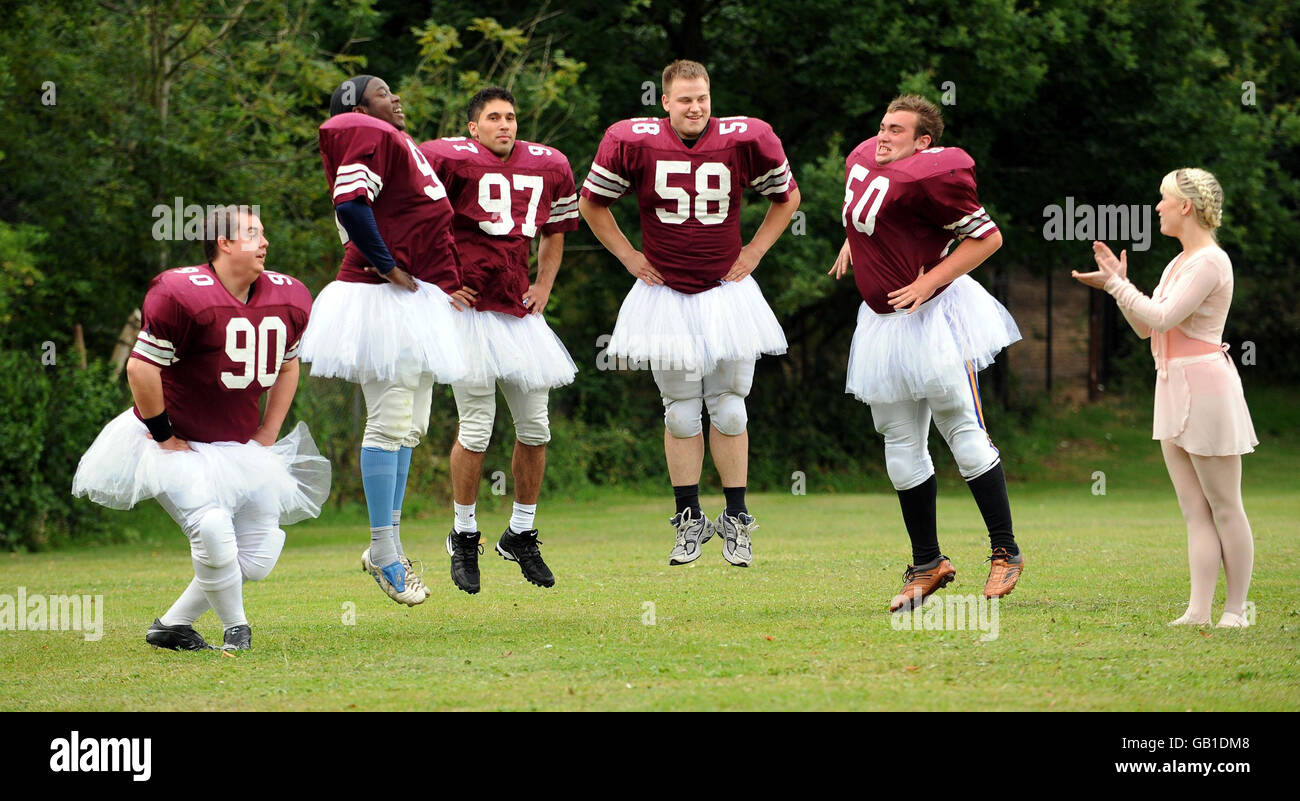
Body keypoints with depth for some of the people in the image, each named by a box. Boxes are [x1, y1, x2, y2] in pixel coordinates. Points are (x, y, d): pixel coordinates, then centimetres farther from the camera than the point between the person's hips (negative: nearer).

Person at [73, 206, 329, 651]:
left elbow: (287, 365, 18)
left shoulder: (287, 299, 1)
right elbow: (140, 368, -19)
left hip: (243, 447, 7)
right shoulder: (184, 295, -22)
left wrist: (268, 434, 10)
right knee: (212, 528, -27)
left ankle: (172, 625, 17)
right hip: (178, 443, -7)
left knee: (259, 558, 0)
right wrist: (165, 437, -14)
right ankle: (236, 629, -4)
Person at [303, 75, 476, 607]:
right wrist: (387, 266, -19)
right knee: (390, 422, -9)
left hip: (417, 299, 10)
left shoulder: (399, 142, 21)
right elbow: (351, 206, -25)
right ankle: (385, 553, -6)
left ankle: (387, 548, 19)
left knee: (410, 427, 13)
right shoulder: (370, 138, -10)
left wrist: (443, 285, 17)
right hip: (383, 298, -10)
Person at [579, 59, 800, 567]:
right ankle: (690, 521, 12)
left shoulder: (744, 140, -8)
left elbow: (787, 196, 10)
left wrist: (754, 252, 3)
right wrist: (627, 256, 2)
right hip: (665, 294, 0)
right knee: (680, 410, 4)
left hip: (726, 292, 0)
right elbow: (591, 203, 6)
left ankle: (736, 519, 11)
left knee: (728, 406, 3)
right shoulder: (633, 143, -9)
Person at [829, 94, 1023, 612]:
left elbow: (987, 237, -17)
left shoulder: (928, 176, -18)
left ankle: (1006, 552, 8)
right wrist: (853, 238, 26)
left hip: (932, 316, -8)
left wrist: (928, 283, -21)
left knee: (964, 431, -4)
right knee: (901, 448, 10)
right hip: (882, 321, 8)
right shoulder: (862, 156, 8)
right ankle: (927, 564, 20)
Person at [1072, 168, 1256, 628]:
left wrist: (1116, 285, -12)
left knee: (1223, 508, -3)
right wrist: (1119, 282, 10)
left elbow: (1162, 317, -20)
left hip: (1205, 385, -10)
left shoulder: (1210, 262, -13)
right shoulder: (1179, 263, 17)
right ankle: (1198, 611, 3)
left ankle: (1236, 609, 2)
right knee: (1195, 512, 5)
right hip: (1174, 389, 10)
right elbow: (1146, 328, 19)